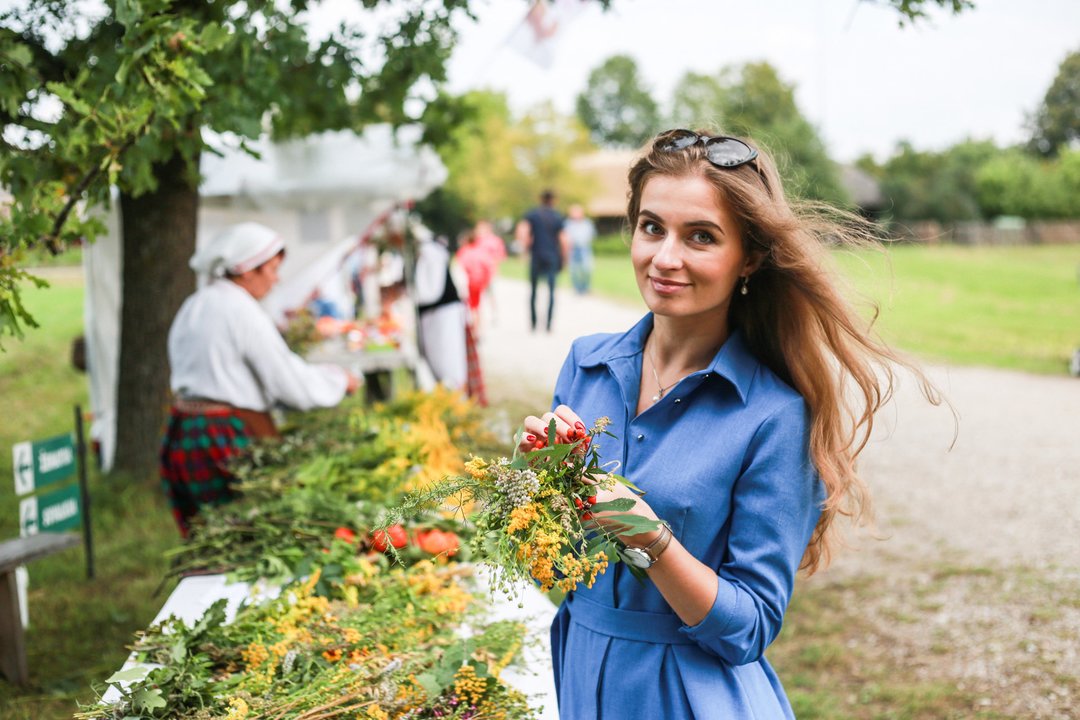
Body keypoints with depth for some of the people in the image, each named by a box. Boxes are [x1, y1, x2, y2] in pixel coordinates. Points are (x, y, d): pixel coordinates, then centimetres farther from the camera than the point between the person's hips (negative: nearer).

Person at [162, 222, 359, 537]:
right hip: (229, 438, -9)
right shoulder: (243, 311, -13)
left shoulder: (192, 306, 14)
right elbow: (293, 385, -13)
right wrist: (339, 381, 5)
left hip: (182, 437, 9)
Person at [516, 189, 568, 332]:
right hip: (553, 257, 0)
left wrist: (525, 246, 0)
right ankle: (548, 324, -6)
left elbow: (521, 230, -13)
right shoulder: (558, 217, 4)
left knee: (533, 289, 12)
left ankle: (533, 323, 13)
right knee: (551, 290, 2)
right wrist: (564, 258, 8)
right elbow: (563, 239, -1)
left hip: (536, 256, 0)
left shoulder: (532, 214, 3)